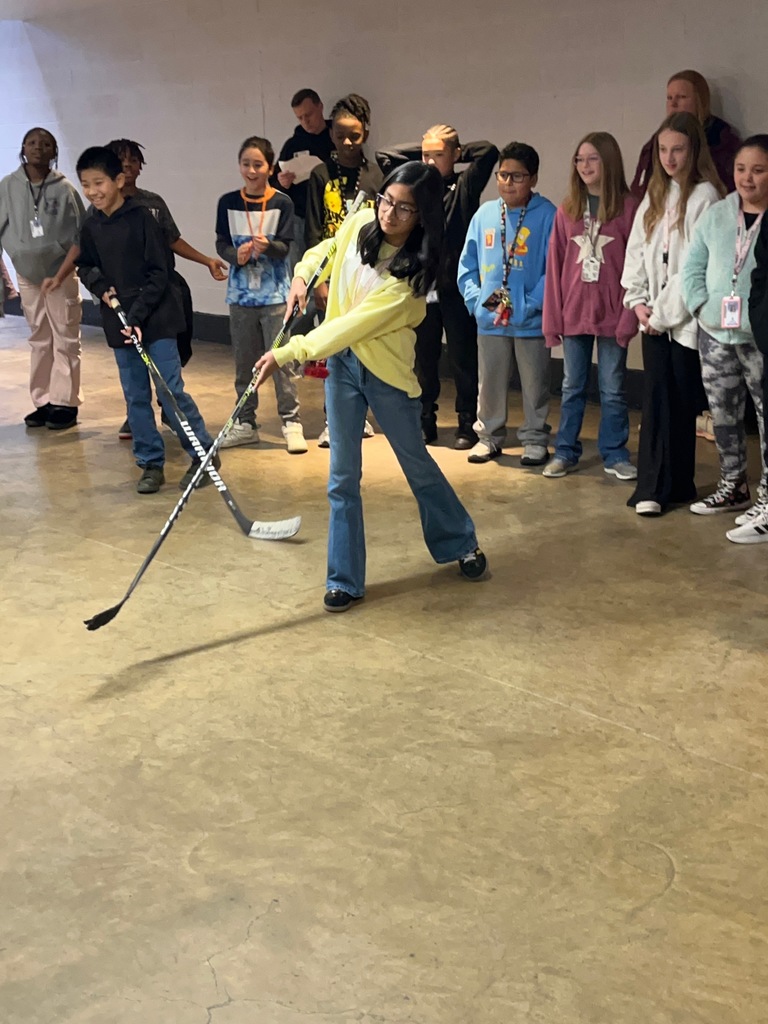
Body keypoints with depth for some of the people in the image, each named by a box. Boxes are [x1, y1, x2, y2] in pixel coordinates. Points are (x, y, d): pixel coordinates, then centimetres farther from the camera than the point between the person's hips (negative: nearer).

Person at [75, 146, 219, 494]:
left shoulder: (141, 217, -11)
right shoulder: (89, 227, 4)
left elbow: (160, 271, -12)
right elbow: (84, 266, 19)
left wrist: (138, 314, -16)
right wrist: (101, 287, -3)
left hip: (156, 319, -5)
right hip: (118, 322, 5)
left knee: (171, 390, -5)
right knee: (135, 397, 8)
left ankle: (204, 453, 10)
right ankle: (151, 463, 17)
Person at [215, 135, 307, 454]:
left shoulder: (282, 203, -5)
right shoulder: (228, 203, 2)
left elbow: (284, 247, -11)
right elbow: (221, 244, 1)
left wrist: (267, 245, -32)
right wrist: (237, 255, -20)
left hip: (275, 294, -3)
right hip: (241, 294, 3)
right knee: (244, 362, 10)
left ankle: (291, 422, 4)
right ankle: (245, 423, 19)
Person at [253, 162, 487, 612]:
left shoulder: (412, 273, -22)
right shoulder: (360, 223, -6)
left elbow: (352, 325, -26)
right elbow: (326, 250, 19)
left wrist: (287, 354, -26)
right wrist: (303, 276, -1)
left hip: (387, 371, -4)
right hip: (341, 362, 4)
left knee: (417, 465, 12)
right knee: (343, 477, 4)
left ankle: (461, 543, 37)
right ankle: (346, 581, 13)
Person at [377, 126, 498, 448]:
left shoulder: (464, 186, 0)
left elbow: (489, 152, -12)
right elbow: (383, 155, 13)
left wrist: (455, 153, 2)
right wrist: (424, 151, 9)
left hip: (456, 289, -3)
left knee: (463, 360, 4)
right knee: (423, 360, 11)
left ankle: (467, 424, 14)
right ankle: (425, 421, 22)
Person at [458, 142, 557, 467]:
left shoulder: (547, 215, -8)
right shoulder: (484, 214, 4)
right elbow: (467, 265, 9)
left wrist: (529, 305, -17)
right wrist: (476, 298, -5)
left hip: (530, 320, -3)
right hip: (488, 319, 4)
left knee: (535, 384, 9)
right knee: (489, 383, 13)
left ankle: (535, 439, 22)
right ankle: (489, 435, 28)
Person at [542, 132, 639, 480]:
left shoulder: (628, 207, -5)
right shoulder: (567, 210, 5)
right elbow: (554, 266, 4)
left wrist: (629, 316, -12)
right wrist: (552, 318, 0)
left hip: (612, 314, -3)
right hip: (573, 313, 3)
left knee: (612, 389, 7)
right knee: (572, 387, 13)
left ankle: (615, 455, 18)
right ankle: (565, 452, 22)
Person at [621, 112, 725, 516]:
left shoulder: (704, 196, -8)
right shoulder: (655, 195, 13)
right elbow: (637, 251, 13)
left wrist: (666, 312, -11)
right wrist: (638, 301, 1)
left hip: (686, 318, -5)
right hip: (653, 317, 5)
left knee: (680, 400, 0)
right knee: (655, 398, 1)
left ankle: (676, 484, 10)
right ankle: (653, 486, 3)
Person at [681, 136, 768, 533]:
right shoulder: (716, 214, 6)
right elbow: (693, 266, 10)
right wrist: (701, 306, -3)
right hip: (715, 335, 5)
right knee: (723, 415, 15)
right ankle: (733, 487, 32)